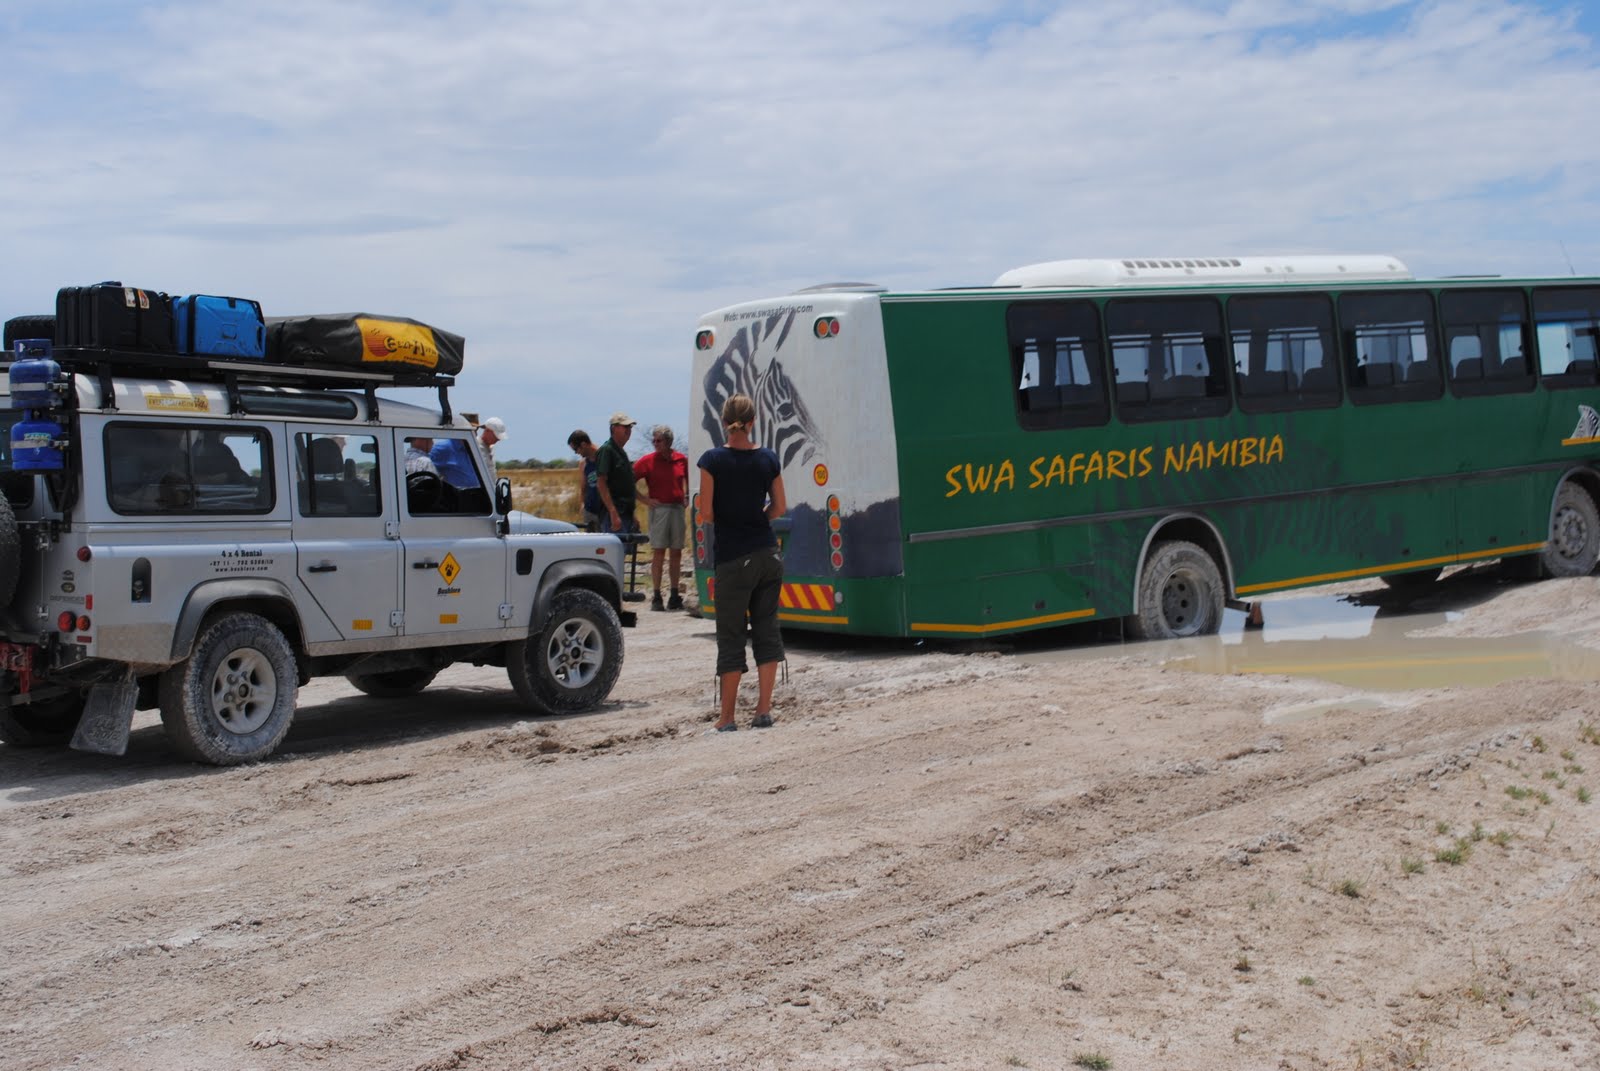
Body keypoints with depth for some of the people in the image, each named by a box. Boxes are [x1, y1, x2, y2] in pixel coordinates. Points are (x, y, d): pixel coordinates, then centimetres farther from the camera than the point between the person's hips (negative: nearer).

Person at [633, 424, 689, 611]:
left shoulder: (681, 460, 6)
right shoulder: (648, 461, -3)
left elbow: (688, 479, 24)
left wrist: (686, 496, 10)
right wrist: (644, 499, -8)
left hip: (677, 509, 3)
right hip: (659, 509, -3)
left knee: (676, 553, 6)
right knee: (658, 552, -5)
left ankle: (675, 595, 12)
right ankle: (656, 597, -3)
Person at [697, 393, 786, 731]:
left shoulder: (713, 460, -10)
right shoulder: (768, 459, 1)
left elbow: (706, 513, -11)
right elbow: (779, 507, 8)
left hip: (733, 560, -3)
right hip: (768, 555, 3)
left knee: (731, 636, 3)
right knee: (767, 628, 11)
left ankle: (727, 717, 7)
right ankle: (764, 708, 12)